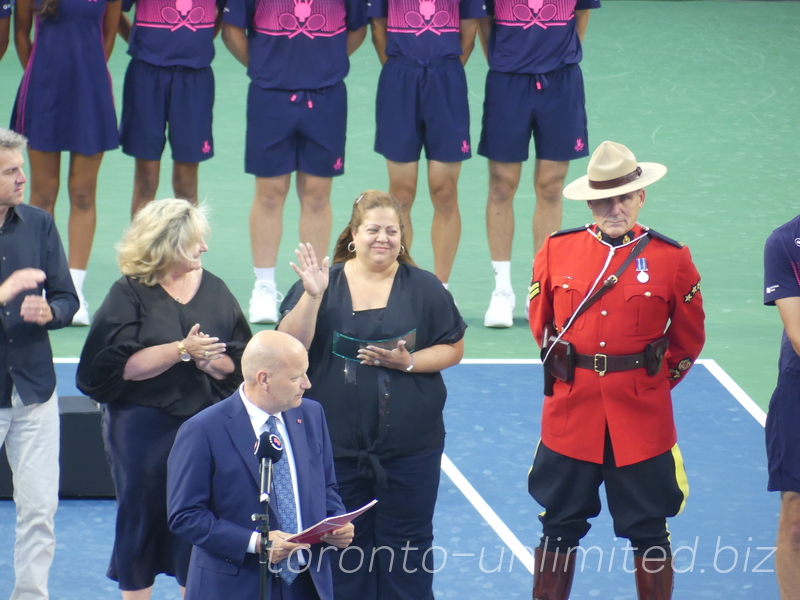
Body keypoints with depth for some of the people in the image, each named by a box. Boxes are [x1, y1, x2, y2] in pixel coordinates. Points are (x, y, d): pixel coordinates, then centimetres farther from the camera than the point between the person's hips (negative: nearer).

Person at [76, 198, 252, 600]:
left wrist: (210, 360, -14)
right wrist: (181, 350, -19)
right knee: (141, 515, 5)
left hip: (205, 423, 3)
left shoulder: (214, 291, 7)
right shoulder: (129, 294, -4)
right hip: (144, 427, -2)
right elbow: (122, 364, -14)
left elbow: (239, 363, 7)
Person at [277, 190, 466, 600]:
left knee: (407, 546, 4)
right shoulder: (322, 282, 2)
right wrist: (312, 296, -20)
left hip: (409, 447, 0)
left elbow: (453, 348, 4)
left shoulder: (423, 288, 3)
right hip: (337, 445, 0)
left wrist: (410, 362, -12)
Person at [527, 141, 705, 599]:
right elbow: (541, 323, 14)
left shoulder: (671, 259, -4)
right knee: (559, 527, 9)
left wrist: (657, 380, 9)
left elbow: (689, 338, 8)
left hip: (643, 418, -1)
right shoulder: (557, 251, 0)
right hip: (570, 415, 1)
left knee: (649, 532, 6)